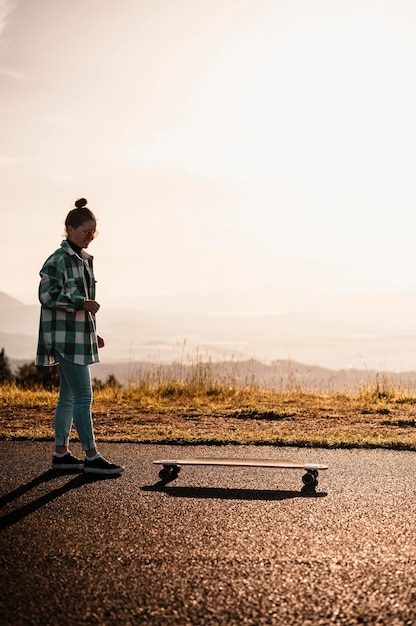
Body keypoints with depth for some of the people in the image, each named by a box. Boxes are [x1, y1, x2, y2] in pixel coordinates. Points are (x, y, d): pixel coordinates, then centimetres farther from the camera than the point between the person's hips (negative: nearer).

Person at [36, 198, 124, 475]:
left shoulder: (83, 259, 16)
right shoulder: (59, 259, -11)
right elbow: (47, 295, -18)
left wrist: (92, 332, 19)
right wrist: (83, 303, -21)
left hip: (79, 335, 9)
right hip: (66, 336, -9)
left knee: (68, 396, 12)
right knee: (83, 396, -10)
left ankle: (61, 453, 19)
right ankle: (92, 457, -6)